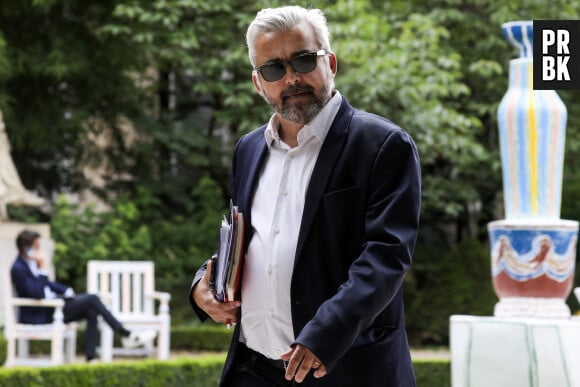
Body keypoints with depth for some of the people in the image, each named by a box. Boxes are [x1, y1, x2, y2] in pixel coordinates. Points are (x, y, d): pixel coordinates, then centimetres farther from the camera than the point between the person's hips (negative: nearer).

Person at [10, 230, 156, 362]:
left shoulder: (31, 262, 9)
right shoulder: (18, 269, -20)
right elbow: (37, 294, -26)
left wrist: (67, 291, 8)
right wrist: (42, 268, -24)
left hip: (51, 303, 9)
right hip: (38, 315, -9)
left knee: (91, 311, -9)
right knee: (92, 299, -14)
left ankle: (91, 358, -12)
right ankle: (126, 335, -8)